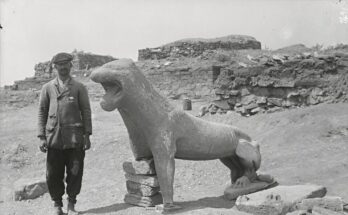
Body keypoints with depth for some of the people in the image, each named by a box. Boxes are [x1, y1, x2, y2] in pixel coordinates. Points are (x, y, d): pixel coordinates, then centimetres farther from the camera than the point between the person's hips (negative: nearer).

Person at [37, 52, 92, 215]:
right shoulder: (47, 88, 10)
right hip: (54, 139, 1)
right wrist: (41, 137, 2)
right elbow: (42, 112, 9)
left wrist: (87, 135, -1)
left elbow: (86, 111, 6)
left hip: (75, 139, -1)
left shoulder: (79, 88, 7)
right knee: (53, 174, 3)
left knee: (75, 173, 3)